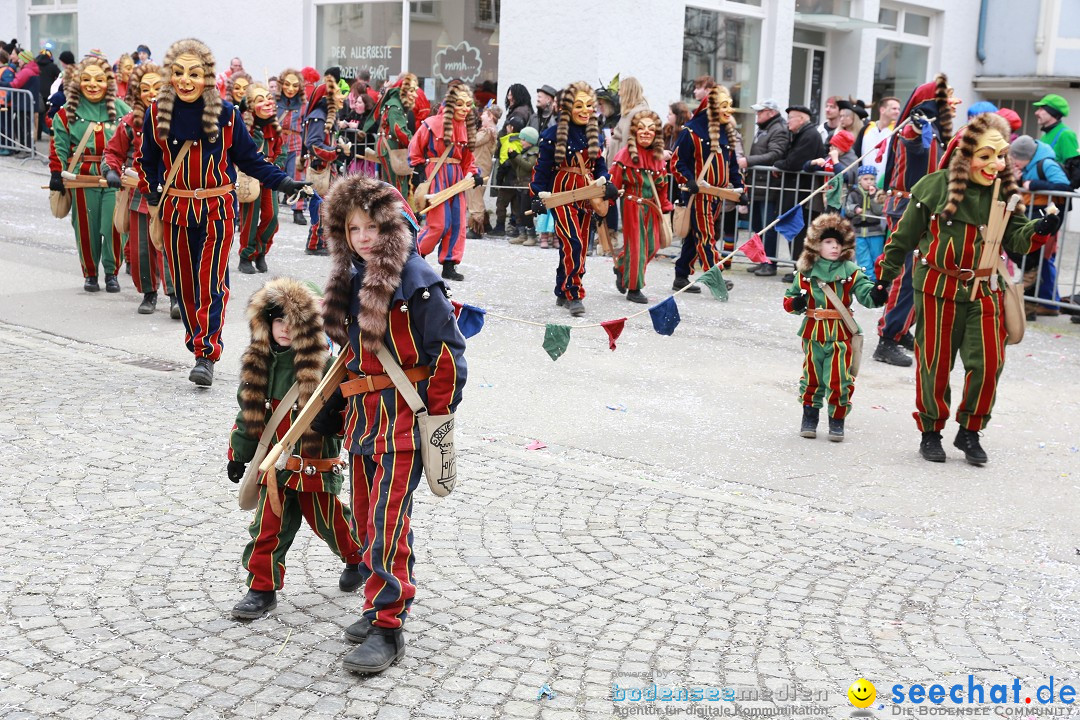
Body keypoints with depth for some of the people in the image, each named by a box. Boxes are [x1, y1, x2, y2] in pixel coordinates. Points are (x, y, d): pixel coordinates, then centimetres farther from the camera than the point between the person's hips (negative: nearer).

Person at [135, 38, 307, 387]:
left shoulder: (226, 113, -6)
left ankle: (206, 356, -5)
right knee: (183, 282, 8)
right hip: (174, 209, 3)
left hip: (218, 209, -2)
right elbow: (147, 161, 11)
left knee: (211, 281, -7)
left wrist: (283, 182, -4)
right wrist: (151, 195, -2)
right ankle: (198, 344, 22)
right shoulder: (157, 113, -1)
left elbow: (248, 158, 5)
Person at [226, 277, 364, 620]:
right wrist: (239, 453, 15)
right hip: (275, 463, 4)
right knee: (268, 526, 2)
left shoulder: (322, 364, -13)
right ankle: (262, 588, 12)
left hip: (315, 463, -4)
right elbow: (249, 412, 11)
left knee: (329, 520, 12)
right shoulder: (259, 363, 3)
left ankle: (358, 558, 39)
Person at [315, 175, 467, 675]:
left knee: (387, 523, -9)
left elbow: (448, 354, -12)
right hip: (362, 416, 8)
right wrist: (333, 416, 21)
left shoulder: (415, 279, -14)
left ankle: (387, 626, 0)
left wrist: (437, 419, -10)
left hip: (402, 418, -8)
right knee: (366, 519, 15)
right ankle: (380, 606, 30)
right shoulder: (353, 278, 10)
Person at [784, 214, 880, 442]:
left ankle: (837, 421, 14)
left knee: (838, 380, -2)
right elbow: (789, 299, 10)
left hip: (840, 335, -2)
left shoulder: (850, 271, -2)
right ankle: (809, 417, 27)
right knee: (812, 377, 12)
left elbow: (865, 292, -11)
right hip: (813, 333, 2)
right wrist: (795, 303, -13)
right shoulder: (805, 272, 3)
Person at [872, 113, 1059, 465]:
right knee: (935, 364, 4)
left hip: (985, 291, 3)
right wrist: (885, 276, 4)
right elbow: (904, 235, 0)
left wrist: (1040, 230, -22)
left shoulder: (1005, 192, 3)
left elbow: (1016, 238, -1)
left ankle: (970, 432, 15)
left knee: (988, 364, -4)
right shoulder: (935, 186, -8)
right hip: (938, 290, -3)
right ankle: (931, 432, 22)